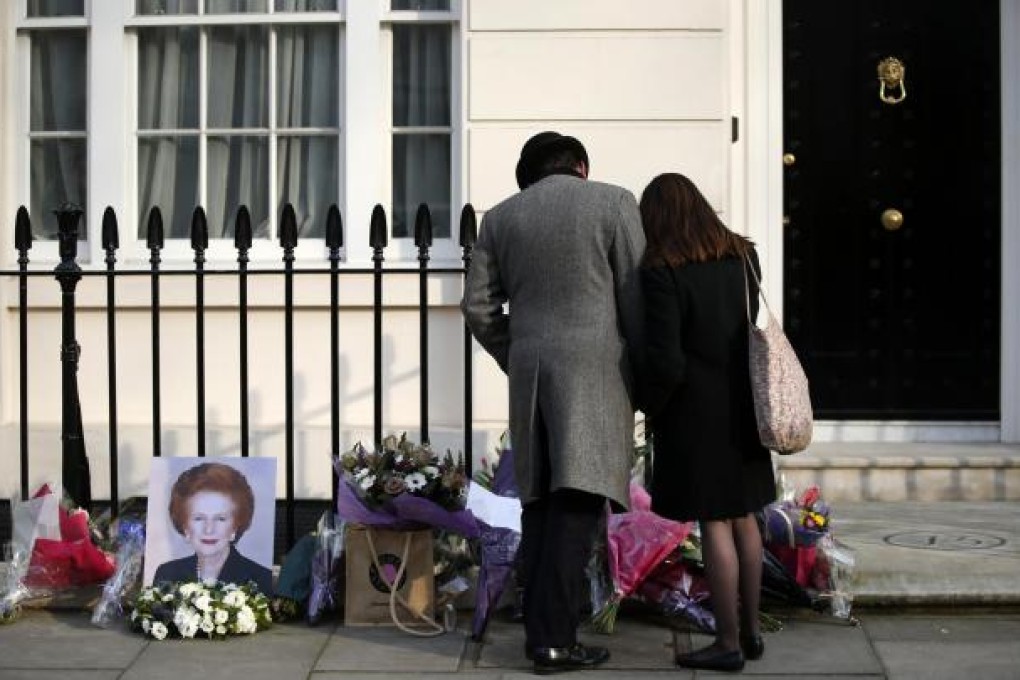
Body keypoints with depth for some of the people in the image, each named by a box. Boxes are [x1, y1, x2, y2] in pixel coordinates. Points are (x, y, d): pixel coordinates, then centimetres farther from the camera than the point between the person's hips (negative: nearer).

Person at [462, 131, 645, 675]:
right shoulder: (613, 203, 1)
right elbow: (635, 298, -2)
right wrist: (646, 376, 6)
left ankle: (539, 629, 11)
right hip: (594, 370, -4)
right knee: (577, 504, -5)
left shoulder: (500, 217, 11)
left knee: (539, 502, 10)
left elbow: (479, 307, 9)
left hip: (530, 373, 4)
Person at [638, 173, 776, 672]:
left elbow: (666, 364, -20)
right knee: (743, 517, 16)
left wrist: (649, 406, -3)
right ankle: (751, 630, 25)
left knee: (714, 524, 1)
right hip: (742, 408, 7)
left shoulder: (661, 272, -18)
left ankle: (728, 643, 9)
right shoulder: (743, 256, 4)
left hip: (695, 413, -7)